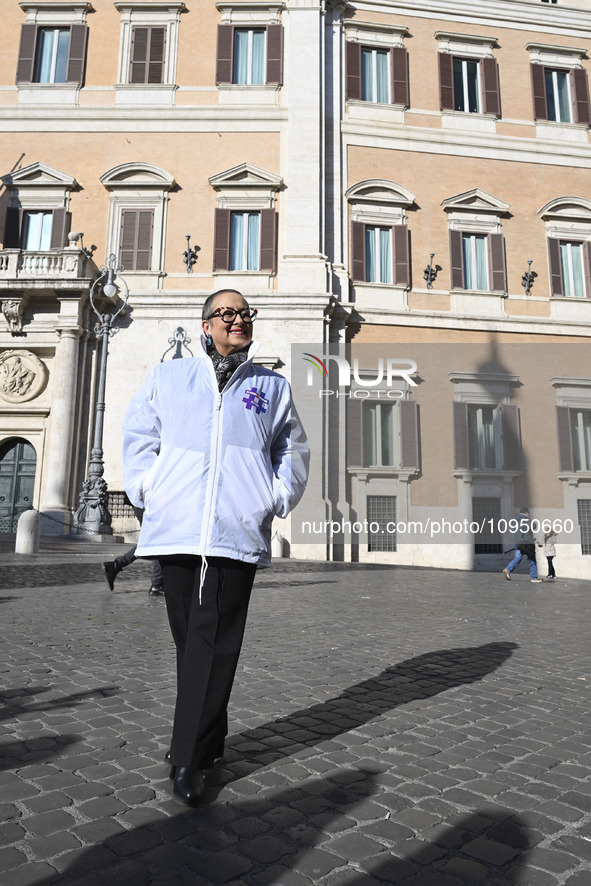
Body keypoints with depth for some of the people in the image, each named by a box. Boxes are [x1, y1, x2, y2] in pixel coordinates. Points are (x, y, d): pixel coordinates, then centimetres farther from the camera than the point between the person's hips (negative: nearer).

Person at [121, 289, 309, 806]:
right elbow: (139, 439, 17)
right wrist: (147, 491, 4)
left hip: (238, 532, -1)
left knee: (214, 642, -4)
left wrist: (277, 499, 5)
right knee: (189, 638, 10)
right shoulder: (168, 377, 15)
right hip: (177, 529, 2)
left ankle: (189, 759, 6)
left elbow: (294, 450, 18)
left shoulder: (273, 386, 15)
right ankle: (208, 738, 30)